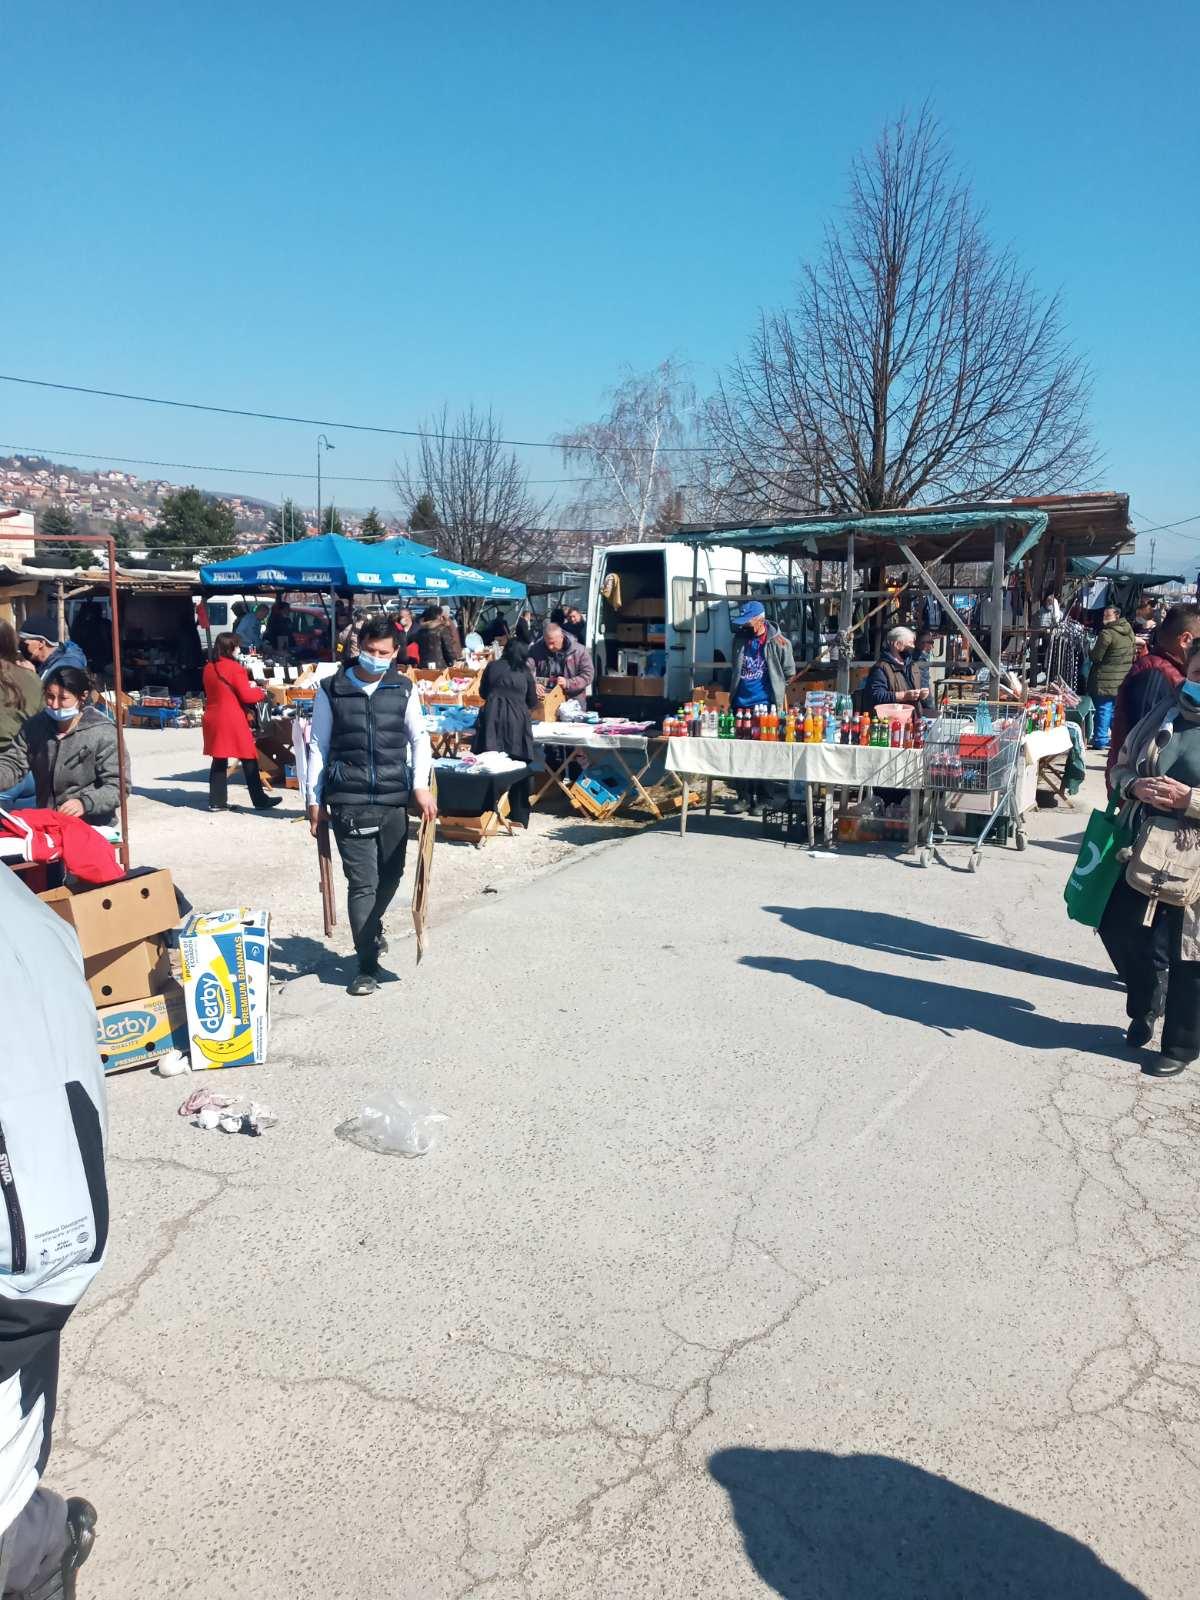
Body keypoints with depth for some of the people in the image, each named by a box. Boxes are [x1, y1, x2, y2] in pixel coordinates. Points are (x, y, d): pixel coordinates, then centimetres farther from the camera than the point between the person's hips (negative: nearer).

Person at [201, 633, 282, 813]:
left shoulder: (208, 668, 9)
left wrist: (245, 686, 19)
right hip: (233, 721, -7)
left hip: (213, 719, 7)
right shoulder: (235, 668, -13)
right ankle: (259, 800, 7)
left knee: (219, 761, 12)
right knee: (249, 760, 2)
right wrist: (258, 691, 6)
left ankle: (217, 801, 11)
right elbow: (246, 696, -14)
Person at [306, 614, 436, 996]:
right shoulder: (331, 690, 0)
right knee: (362, 882, -4)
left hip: (394, 800, 3)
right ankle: (367, 966, 7)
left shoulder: (404, 689, 4)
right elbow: (318, 746, 3)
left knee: (390, 875, 15)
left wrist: (421, 784, -9)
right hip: (348, 802, -3)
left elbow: (419, 737, 5)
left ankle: (371, 930, 45)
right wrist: (315, 800, 2)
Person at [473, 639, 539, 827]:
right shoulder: (525, 672, 11)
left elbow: (482, 692, 22)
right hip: (518, 721, 0)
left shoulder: (492, 667, 12)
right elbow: (533, 703, 16)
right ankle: (519, 817, 8)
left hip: (492, 719, 0)